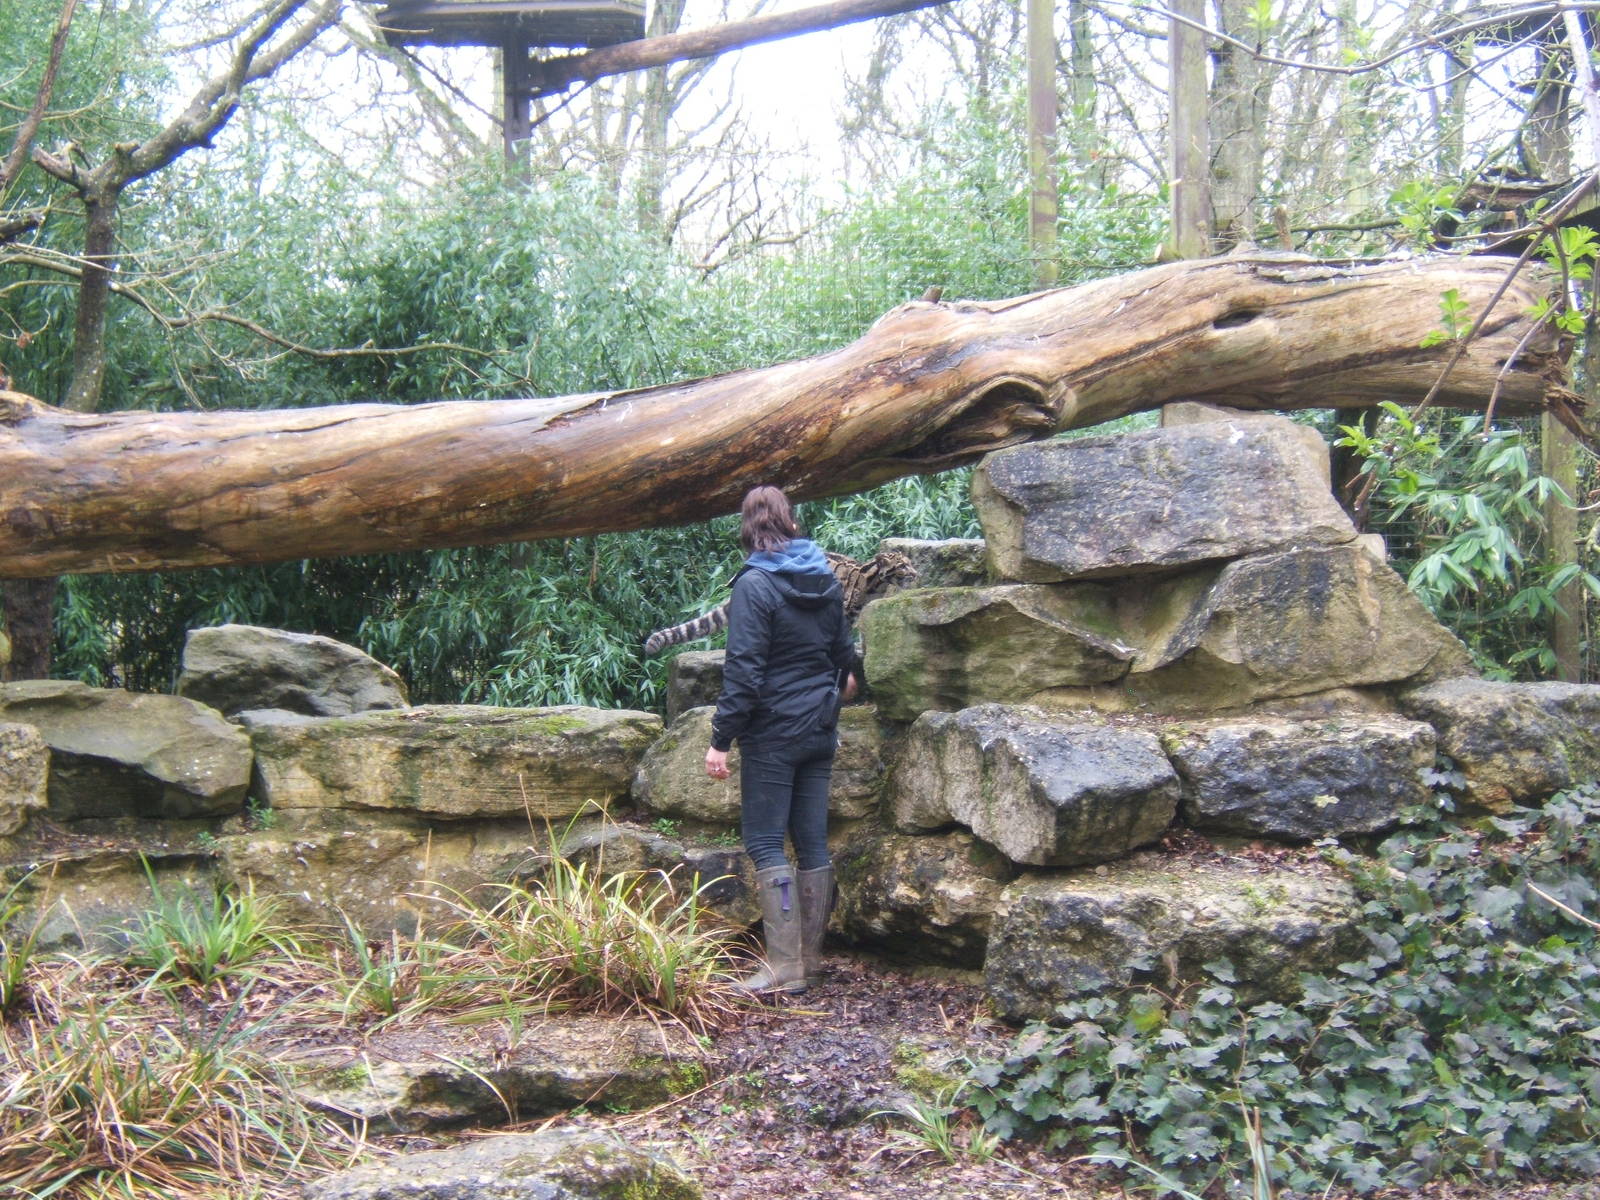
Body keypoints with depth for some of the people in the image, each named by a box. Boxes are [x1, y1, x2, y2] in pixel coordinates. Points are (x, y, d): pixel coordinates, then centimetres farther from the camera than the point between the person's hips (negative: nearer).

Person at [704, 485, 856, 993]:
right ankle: (811, 959, 16)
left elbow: (743, 669, -18)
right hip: (820, 728, 7)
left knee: (764, 842, -4)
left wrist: (721, 738, -16)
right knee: (813, 841, 10)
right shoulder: (825, 578, 9)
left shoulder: (755, 584, -12)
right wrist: (840, 680, 44)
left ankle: (785, 966, -8)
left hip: (773, 731, -7)